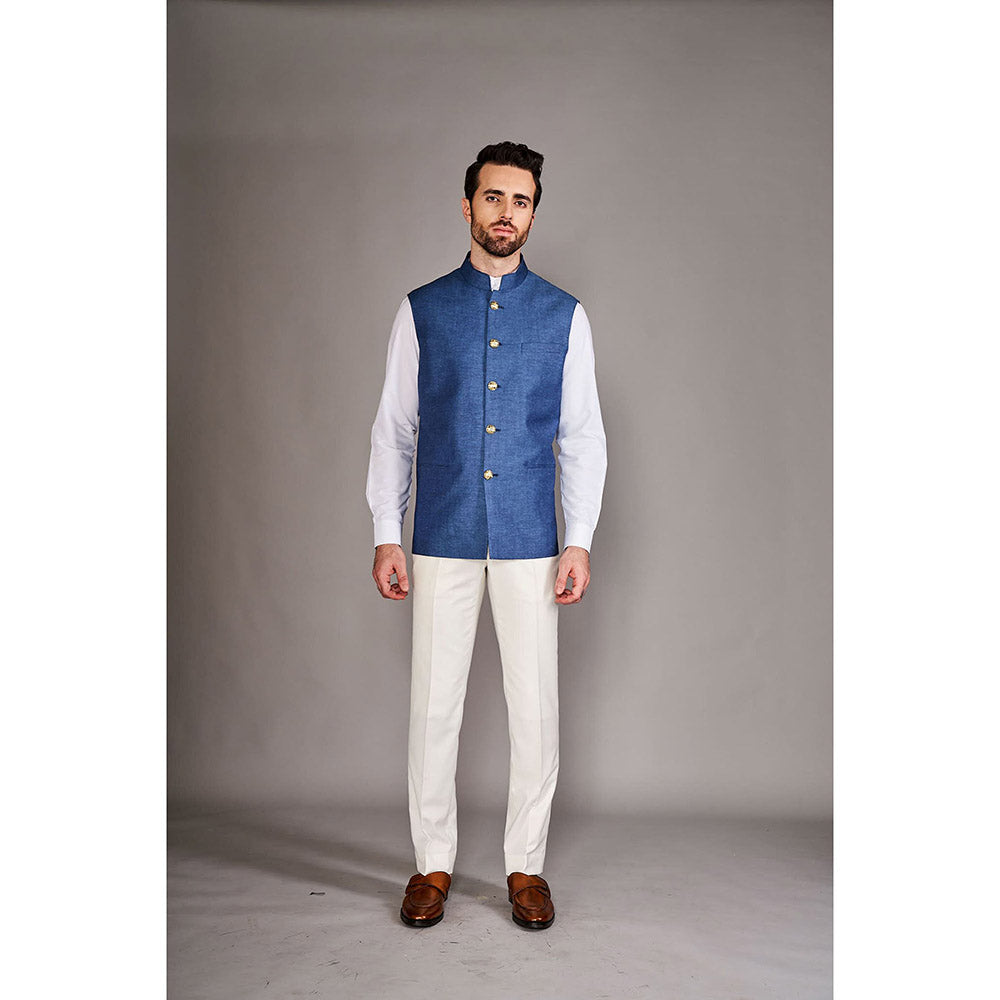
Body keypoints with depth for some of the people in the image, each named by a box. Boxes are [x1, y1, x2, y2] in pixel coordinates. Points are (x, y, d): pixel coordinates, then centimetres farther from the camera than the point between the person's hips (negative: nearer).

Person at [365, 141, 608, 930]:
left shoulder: (565, 316, 5)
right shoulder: (422, 310, 5)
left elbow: (584, 436, 4)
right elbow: (394, 428, 5)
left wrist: (580, 541, -3)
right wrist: (386, 534, -1)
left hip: (530, 542, 0)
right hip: (443, 540, 0)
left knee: (535, 705, 5)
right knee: (434, 703, 5)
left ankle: (526, 866, 21)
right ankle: (433, 864, 21)